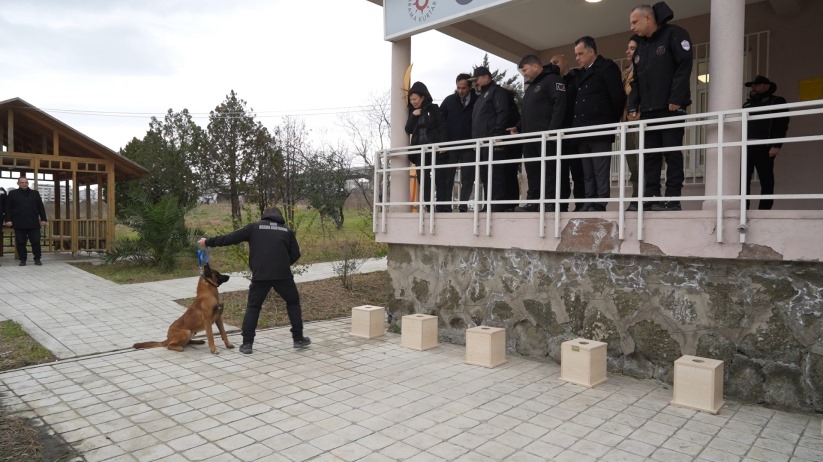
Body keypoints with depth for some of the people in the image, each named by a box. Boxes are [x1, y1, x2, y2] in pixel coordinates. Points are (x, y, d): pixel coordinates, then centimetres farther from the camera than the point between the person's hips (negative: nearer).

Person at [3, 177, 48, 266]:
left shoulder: (35, 193, 10)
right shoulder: (12, 194, 6)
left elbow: (41, 207, 10)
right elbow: (8, 208, 5)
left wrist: (43, 219, 3)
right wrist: (8, 220, -4)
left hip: (33, 223, 0)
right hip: (19, 224, 0)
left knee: (36, 241, 0)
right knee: (20, 243, 3)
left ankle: (37, 259, 8)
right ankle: (23, 260, 12)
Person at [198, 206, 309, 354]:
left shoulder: (254, 227, 10)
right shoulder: (287, 231, 13)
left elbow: (230, 238, 9)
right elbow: (295, 254, 10)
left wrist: (208, 242, 20)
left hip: (260, 276, 0)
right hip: (283, 275, 0)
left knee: (253, 307, 15)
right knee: (293, 303, 18)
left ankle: (247, 344, 11)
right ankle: (299, 339, 17)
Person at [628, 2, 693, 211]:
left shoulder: (674, 34, -1)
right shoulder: (640, 46, 20)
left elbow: (684, 67, -11)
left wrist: (676, 100, -19)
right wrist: (633, 107, 7)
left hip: (670, 108, -7)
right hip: (647, 110, 7)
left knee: (672, 154, -5)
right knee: (650, 155, 4)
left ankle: (672, 199, -4)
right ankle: (651, 197, 5)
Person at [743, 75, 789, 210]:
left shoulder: (776, 101, 9)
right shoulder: (747, 104, 26)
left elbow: (781, 125, -3)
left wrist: (776, 146, -16)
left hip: (764, 148, -5)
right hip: (745, 147, 5)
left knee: (766, 181, -3)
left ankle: (764, 210, -3)